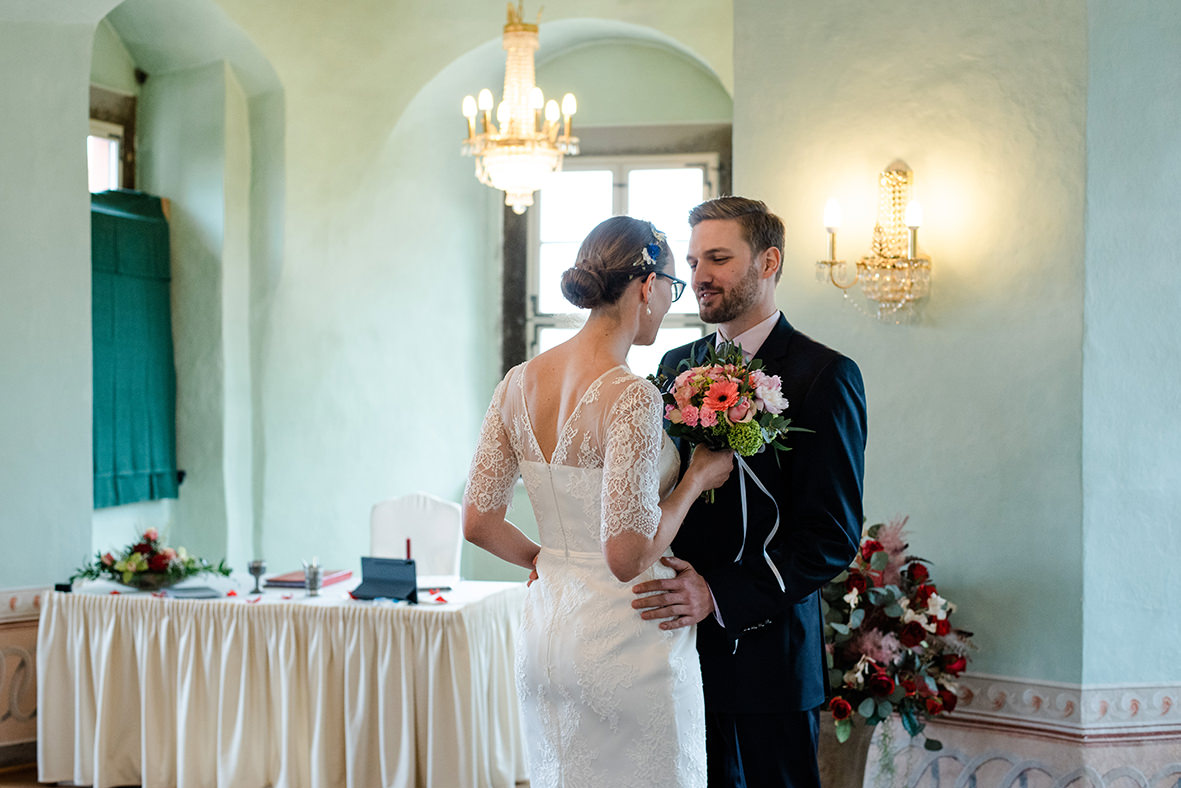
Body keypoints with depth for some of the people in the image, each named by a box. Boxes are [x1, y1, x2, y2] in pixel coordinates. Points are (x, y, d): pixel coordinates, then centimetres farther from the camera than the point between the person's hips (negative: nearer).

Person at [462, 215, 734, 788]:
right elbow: (628, 556, -22)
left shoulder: (520, 382, 2)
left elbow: (478, 521, 4)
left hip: (545, 629, 7)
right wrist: (696, 479, -9)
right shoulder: (630, 398, -19)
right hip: (625, 637, -7)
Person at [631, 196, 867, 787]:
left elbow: (833, 534, -14)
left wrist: (718, 595, -23)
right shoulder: (676, 366, 12)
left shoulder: (824, 376, -8)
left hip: (766, 655, -5)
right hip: (680, 646, 5)